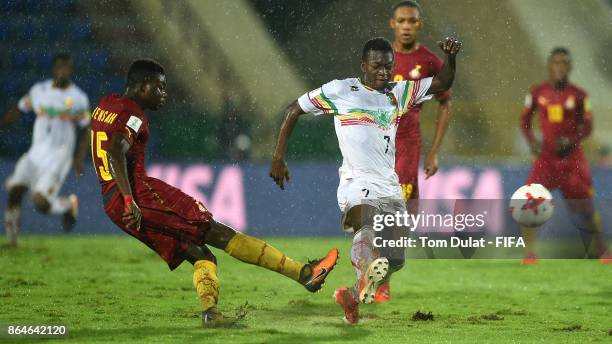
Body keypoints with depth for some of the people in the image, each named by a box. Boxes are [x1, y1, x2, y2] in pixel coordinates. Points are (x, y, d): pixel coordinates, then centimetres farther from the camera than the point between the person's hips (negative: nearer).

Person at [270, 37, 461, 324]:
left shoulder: (399, 93, 16)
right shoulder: (340, 91, 3)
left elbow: (443, 83, 16)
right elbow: (294, 110, 10)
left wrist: (450, 57, -5)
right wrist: (278, 158, 6)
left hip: (390, 187, 6)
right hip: (357, 183, -6)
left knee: (395, 259, 5)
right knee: (366, 226, -36)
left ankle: (351, 296, 28)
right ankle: (368, 270, -65)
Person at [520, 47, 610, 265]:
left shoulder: (578, 95, -3)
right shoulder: (537, 93, 0)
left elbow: (587, 126, 0)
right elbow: (525, 120, 9)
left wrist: (570, 140, -18)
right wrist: (531, 141, -9)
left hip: (572, 155, -1)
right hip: (546, 155, 1)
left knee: (586, 207, 5)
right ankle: (529, 253, -9)